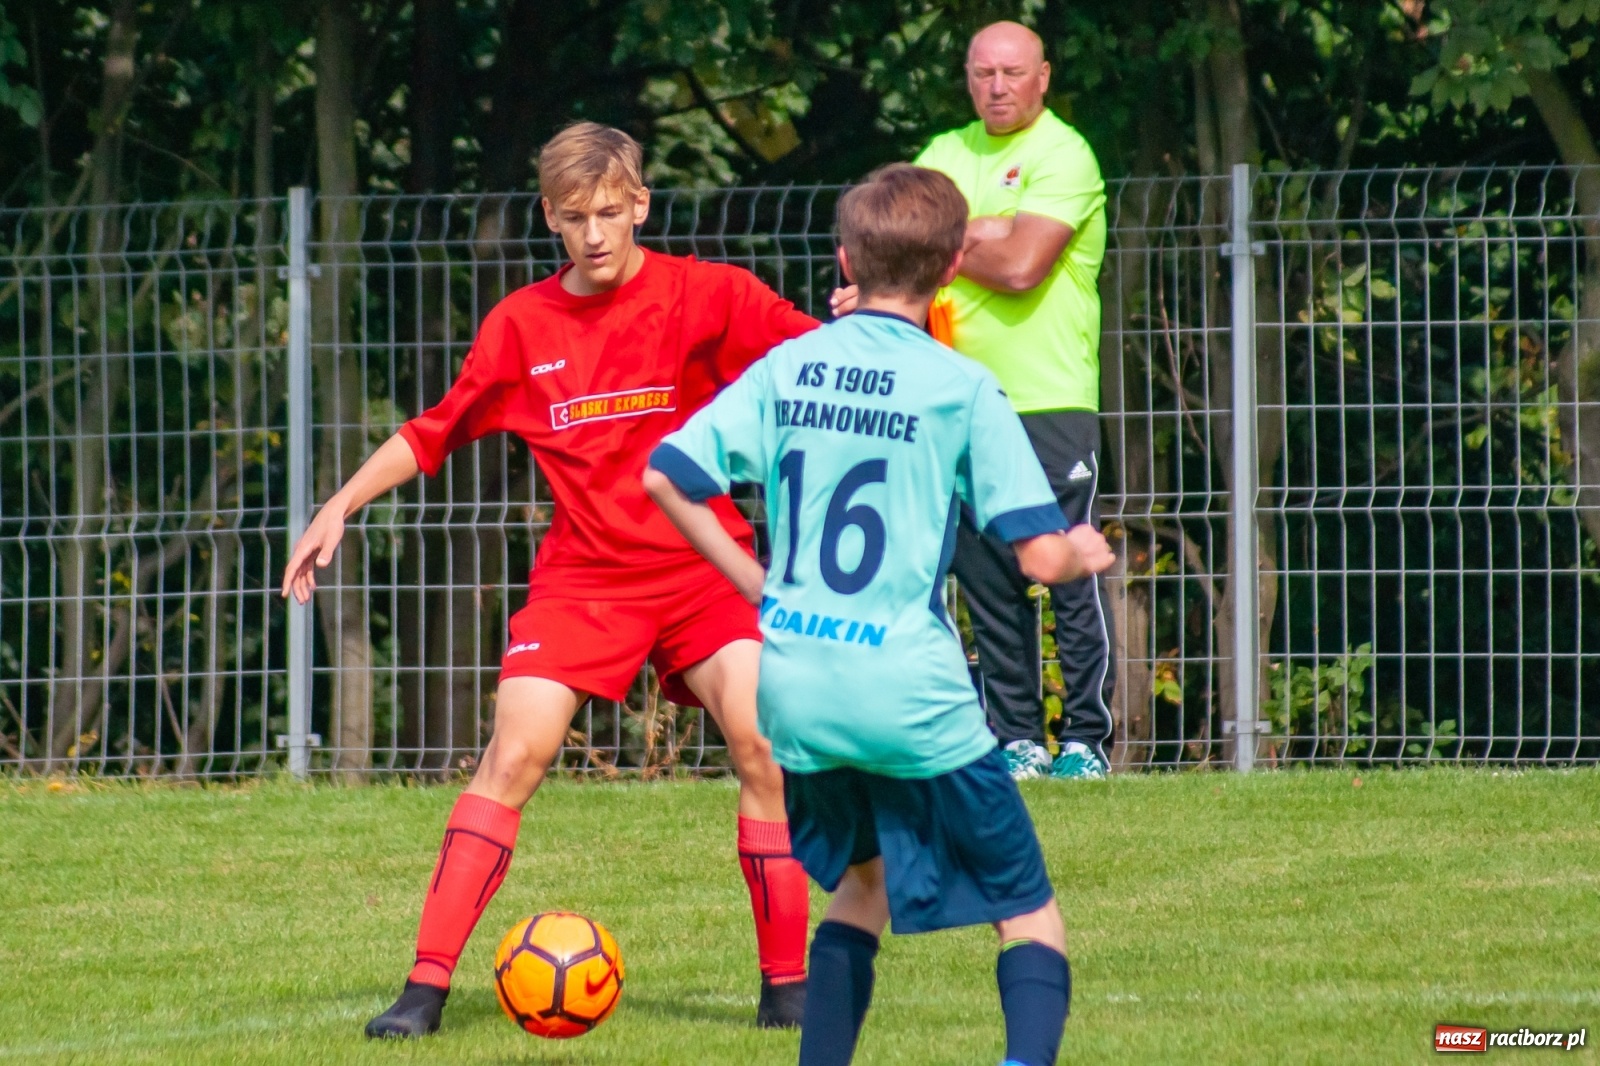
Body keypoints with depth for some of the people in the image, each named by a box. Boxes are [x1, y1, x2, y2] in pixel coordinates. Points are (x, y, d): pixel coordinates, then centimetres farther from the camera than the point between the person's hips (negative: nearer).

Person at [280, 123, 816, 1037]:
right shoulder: (522, 325, 3)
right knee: (514, 755, -12)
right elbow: (436, 433, 14)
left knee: (762, 746, -16)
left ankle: (789, 986, -2)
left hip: (701, 565, -1)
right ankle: (427, 985, -8)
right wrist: (343, 505, 9)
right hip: (583, 574, 1)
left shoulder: (704, 295, -4)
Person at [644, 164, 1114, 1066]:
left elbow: (665, 478, 6)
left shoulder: (785, 368, 6)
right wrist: (1084, 553, 14)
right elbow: (1041, 557, -9)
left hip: (795, 690, 5)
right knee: (1029, 912, 3)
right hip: (911, 695, -5)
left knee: (865, 877, 28)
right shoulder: (960, 387, -6)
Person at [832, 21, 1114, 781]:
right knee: (987, 582, 5)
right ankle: (1016, 739, 10)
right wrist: (987, 234, -11)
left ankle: (1086, 739, -2)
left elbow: (1021, 267, -15)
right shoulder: (948, 153, 16)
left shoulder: (1063, 156, -5)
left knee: (1072, 576, -6)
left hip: (1050, 403, -6)